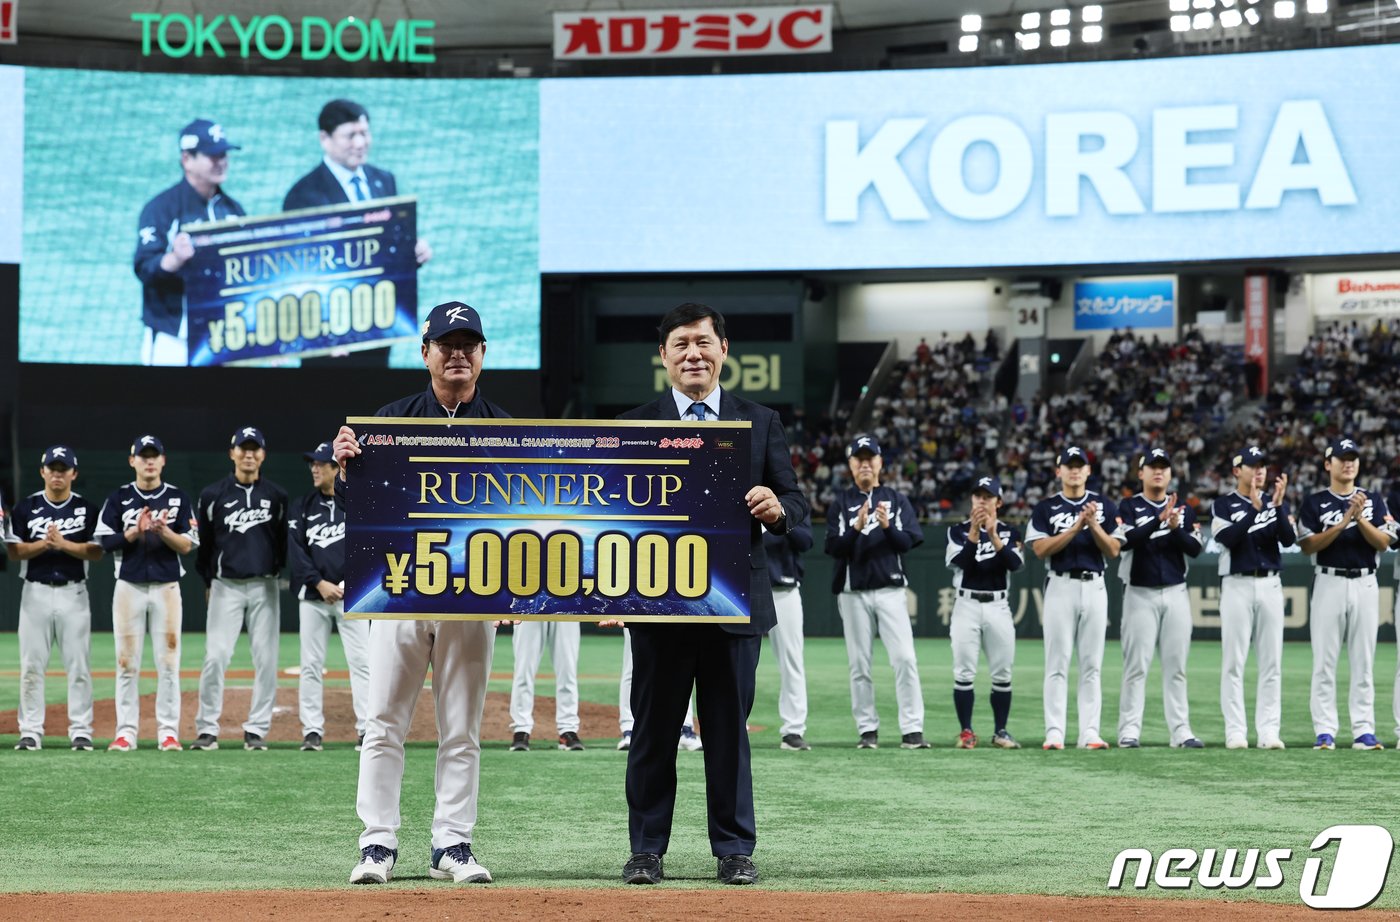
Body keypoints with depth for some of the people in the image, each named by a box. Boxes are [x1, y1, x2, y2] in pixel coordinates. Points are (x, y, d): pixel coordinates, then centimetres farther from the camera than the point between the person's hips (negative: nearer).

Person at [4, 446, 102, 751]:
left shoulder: (87, 509, 4)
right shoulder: (25, 508, 5)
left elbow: (97, 552, -3)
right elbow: (13, 551, 0)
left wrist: (64, 544, -16)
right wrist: (43, 544, -16)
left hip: (74, 594, 0)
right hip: (36, 593, 0)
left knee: (78, 666, -1)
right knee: (31, 665, 0)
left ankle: (80, 731, 3)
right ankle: (31, 731, 5)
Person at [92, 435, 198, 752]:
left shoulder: (178, 498, 5)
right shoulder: (119, 498, 5)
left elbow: (187, 546, 0)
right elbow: (105, 542, -2)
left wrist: (163, 530, -18)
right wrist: (136, 531, -16)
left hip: (167, 587, 0)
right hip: (129, 586, 0)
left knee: (168, 662, -1)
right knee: (127, 663, 0)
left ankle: (168, 732, 2)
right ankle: (126, 731, 4)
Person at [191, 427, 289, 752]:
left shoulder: (276, 496, 7)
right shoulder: (213, 494, 3)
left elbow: (284, 541, 14)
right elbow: (203, 542, 9)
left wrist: (279, 574, 8)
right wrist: (208, 582, 10)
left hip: (265, 587, 2)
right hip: (226, 587, -2)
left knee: (265, 658, 0)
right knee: (215, 656, -10)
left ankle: (257, 730, 6)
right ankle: (207, 729, -4)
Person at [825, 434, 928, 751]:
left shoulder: (896, 500, 10)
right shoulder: (841, 502, 8)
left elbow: (907, 543, 1)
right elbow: (834, 547, -2)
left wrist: (887, 526, -18)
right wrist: (857, 527, -19)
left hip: (890, 590, 0)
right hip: (853, 591, 0)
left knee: (905, 659, -10)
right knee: (859, 664, 2)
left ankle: (911, 730, -10)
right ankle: (867, 730, 9)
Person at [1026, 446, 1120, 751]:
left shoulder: (1105, 506, 10)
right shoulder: (1045, 508, 5)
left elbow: (1113, 551, 3)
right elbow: (1040, 549, -7)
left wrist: (1094, 525, -12)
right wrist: (1076, 527, -14)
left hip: (1094, 587, 2)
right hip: (1061, 586, -2)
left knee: (1092, 665, 2)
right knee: (1057, 663, -5)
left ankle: (1089, 732, 2)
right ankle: (1054, 733, -6)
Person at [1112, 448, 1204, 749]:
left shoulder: (1184, 510, 13)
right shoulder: (1129, 507, 3)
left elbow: (1195, 549, 2)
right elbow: (1125, 541, -15)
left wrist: (1176, 528, -15)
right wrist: (1159, 520, -23)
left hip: (1176, 593, 3)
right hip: (1141, 594, -3)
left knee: (1176, 666, 3)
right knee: (1136, 665, -6)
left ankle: (1180, 731, 3)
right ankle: (1129, 730, -5)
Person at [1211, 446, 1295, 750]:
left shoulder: (1276, 503, 12)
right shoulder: (1223, 505, 3)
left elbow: (1289, 539, -3)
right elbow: (1228, 539, -14)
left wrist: (1277, 505, -16)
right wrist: (1254, 508, -21)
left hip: (1270, 585, 3)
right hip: (1237, 585, -3)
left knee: (1271, 662, 1)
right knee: (1233, 661, -4)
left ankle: (1269, 731, 3)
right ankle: (1235, 732, -2)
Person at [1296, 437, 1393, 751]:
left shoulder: (1373, 501, 11)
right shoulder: (1314, 503, 5)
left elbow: (1383, 542, 0)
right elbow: (1307, 545, -6)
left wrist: (1360, 519, -16)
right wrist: (1343, 522, -16)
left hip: (1365, 584, 2)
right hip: (1329, 584, -2)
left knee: (1363, 662, 1)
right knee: (1324, 661, -4)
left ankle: (1364, 731, 2)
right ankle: (1325, 732, -2)